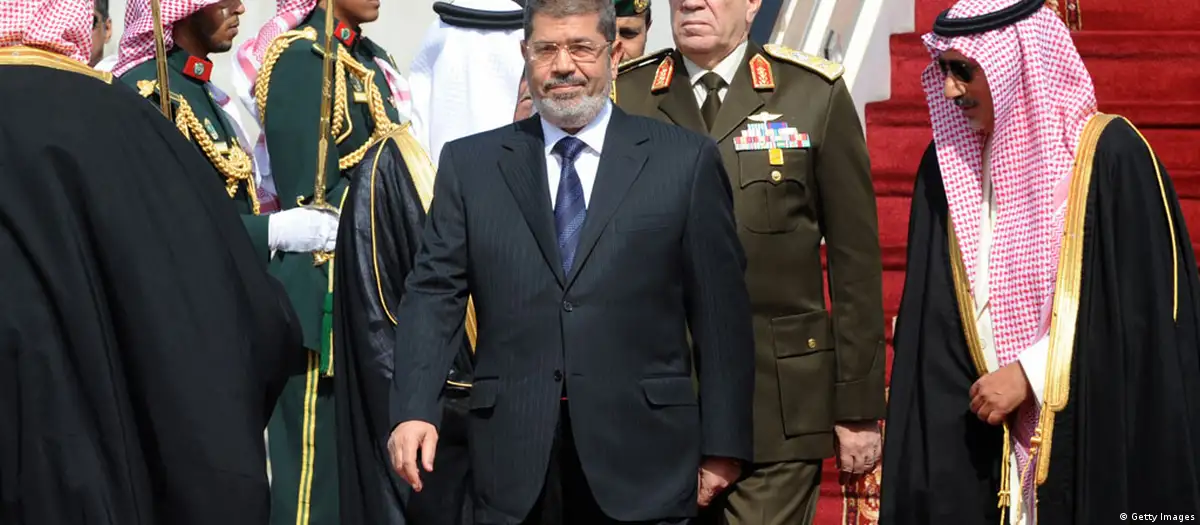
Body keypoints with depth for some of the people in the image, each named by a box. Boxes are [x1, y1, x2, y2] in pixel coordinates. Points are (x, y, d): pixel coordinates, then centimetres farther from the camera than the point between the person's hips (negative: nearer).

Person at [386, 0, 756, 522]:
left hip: (642, 454, -1)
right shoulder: (470, 165, 9)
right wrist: (413, 410, -11)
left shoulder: (685, 160, 3)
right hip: (514, 457, 1)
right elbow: (433, 292, 3)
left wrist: (722, 446, 0)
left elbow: (721, 312, 3)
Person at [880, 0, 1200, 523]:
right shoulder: (948, 165, 6)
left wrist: (1029, 372, -11)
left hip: (1089, 437, -4)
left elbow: (1141, 310, -10)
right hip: (970, 433, 4)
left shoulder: (1109, 156, -9)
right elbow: (931, 320, 10)